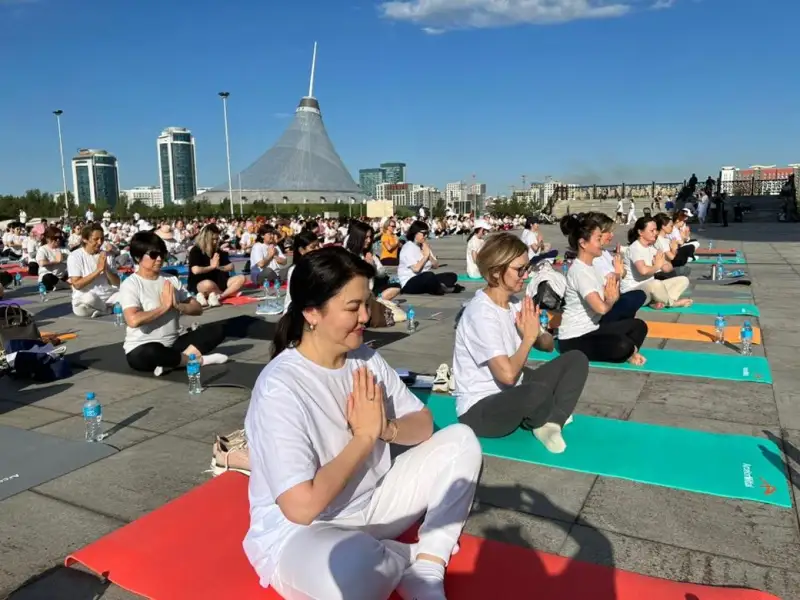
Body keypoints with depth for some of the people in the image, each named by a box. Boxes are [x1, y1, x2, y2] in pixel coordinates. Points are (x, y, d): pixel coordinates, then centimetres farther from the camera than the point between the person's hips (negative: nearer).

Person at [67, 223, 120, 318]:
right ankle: (113, 309, -11)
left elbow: (117, 282, 7)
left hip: (108, 296, 3)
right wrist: (98, 270, -17)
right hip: (85, 297, -3)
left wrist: (106, 269, -11)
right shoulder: (74, 256, -2)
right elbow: (77, 284, -13)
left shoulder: (106, 255, 11)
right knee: (89, 300, -39)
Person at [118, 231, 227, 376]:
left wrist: (177, 305, -14)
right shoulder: (130, 284, -9)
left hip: (172, 344, 6)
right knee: (152, 352, -41)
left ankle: (172, 362, -22)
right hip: (143, 349, -5)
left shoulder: (172, 280, 7)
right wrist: (164, 306, -15)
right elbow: (133, 320, -25)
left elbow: (198, 308, 6)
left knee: (216, 329, -10)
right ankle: (197, 359, -16)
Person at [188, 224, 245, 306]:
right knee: (208, 284, -43)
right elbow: (195, 270, -22)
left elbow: (230, 267, 8)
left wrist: (219, 267, -12)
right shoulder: (195, 251, -7)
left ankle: (218, 296, -29)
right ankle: (227, 293, -14)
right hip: (198, 285, -6)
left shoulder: (218, 251, 10)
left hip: (217, 282, 6)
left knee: (241, 278, -13)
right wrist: (212, 266, -8)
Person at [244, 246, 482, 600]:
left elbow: (424, 424, 4)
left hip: (371, 504, 7)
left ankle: (428, 571, -11)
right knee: (351, 568, -41)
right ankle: (414, 557, -6)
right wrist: (365, 436, -20)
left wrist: (387, 429, -18)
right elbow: (302, 506, -29)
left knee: (460, 440, -4)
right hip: (298, 534, -7)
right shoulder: (280, 387, -25)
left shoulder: (366, 360, -4)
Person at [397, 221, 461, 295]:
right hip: (410, 284, -8)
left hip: (426, 280, 8)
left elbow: (435, 265, 9)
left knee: (452, 276, -2)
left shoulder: (424, 246, 13)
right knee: (429, 275, -37)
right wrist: (426, 255, -10)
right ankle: (438, 289, -13)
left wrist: (429, 255, -8)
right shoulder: (408, 247, -10)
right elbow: (416, 269, -23)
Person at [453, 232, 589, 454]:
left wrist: (536, 332, -11)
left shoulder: (514, 303, 1)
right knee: (539, 392, -37)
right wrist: (529, 337, -15)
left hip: (511, 393, 9)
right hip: (480, 408, -8)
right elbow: (507, 374, -30)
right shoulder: (481, 313, -24)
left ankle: (551, 422, -9)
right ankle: (540, 422, -1)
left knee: (576, 359, 3)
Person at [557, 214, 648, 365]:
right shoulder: (578, 271, -21)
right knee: (622, 346, -29)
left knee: (639, 326, 12)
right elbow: (601, 308, -31)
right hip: (574, 339, -10)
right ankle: (627, 352, 4)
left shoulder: (591, 266, 9)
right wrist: (611, 300, -8)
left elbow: (611, 296, 9)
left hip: (592, 328, 10)